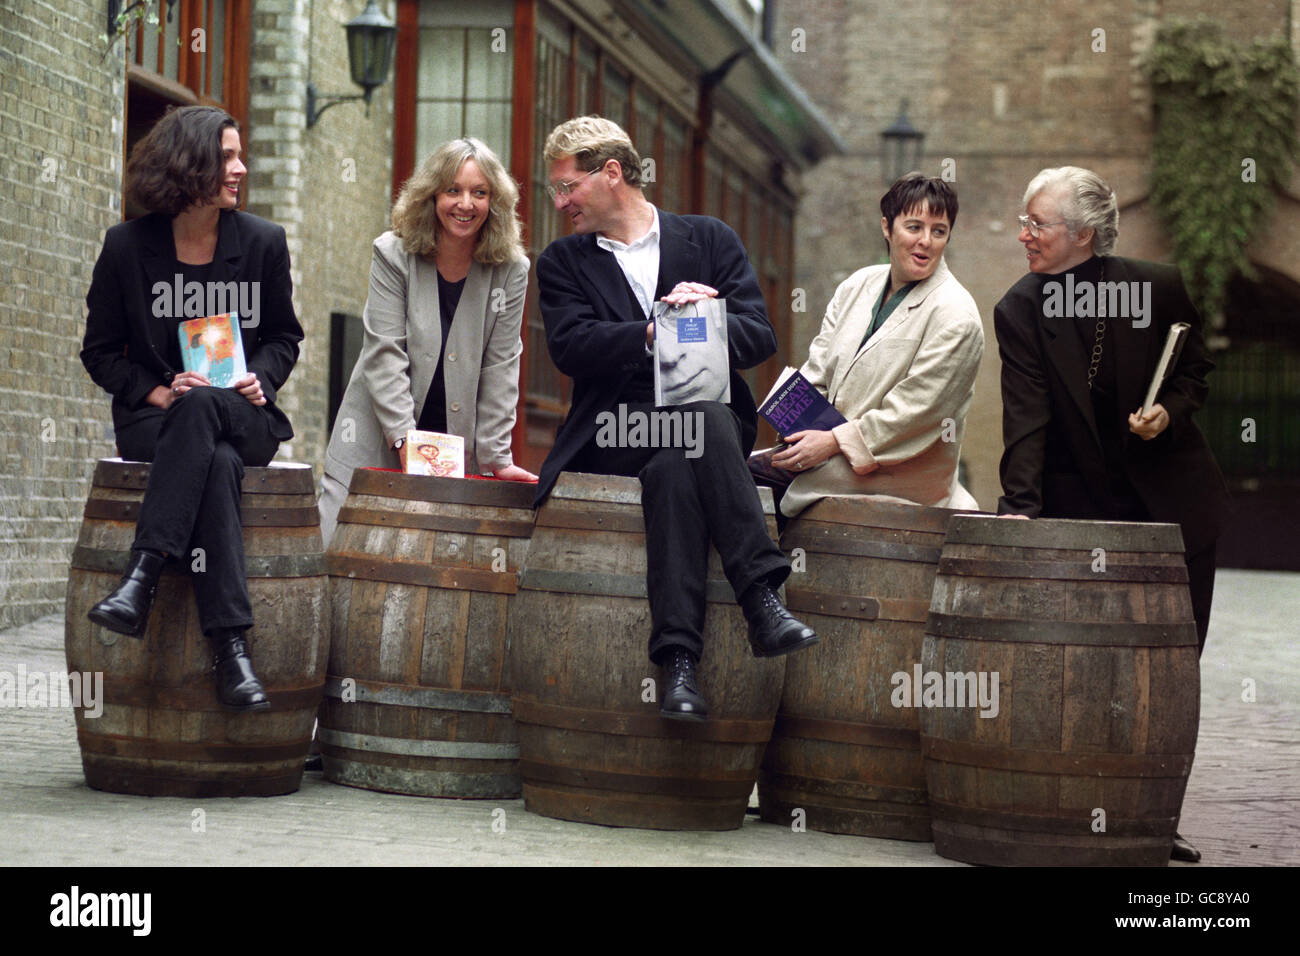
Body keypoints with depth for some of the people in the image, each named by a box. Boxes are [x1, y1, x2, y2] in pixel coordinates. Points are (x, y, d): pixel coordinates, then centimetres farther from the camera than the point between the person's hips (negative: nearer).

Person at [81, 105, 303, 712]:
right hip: (152, 419, -1)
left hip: (244, 417, 1)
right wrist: (158, 392, -11)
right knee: (217, 464, -37)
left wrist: (259, 380, -6)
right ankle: (231, 648, -45)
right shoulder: (127, 246, 2)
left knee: (202, 405, -38)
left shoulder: (263, 242, 7)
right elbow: (100, 351, 7)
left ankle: (141, 574, -45)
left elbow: (284, 337, 17)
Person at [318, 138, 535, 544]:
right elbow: (384, 355, -10)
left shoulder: (510, 270, -1)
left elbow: (500, 368, 0)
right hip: (376, 447, -1)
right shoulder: (394, 255, -4)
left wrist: (496, 458, -6)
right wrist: (406, 440, -19)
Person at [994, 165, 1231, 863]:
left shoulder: (1158, 288, -6)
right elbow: (1026, 417, -14)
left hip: (1173, 505, 1)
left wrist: (1169, 411, -12)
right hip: (1082, 510, 0)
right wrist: (1020, 505, -26)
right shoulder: (1019, 312, -6)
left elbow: (1195, 371, 9)